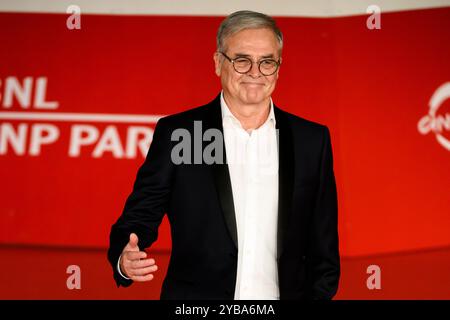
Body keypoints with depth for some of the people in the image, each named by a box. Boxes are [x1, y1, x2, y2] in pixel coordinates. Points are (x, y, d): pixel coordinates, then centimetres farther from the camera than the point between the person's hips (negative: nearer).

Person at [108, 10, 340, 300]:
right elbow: (140, 215, -5)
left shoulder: (312, 139, 1)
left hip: (284, 292, 2)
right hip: (194, 299, -1)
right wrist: (126, 259, -24)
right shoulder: (175, 133, -5)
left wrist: (320, 293, -4)